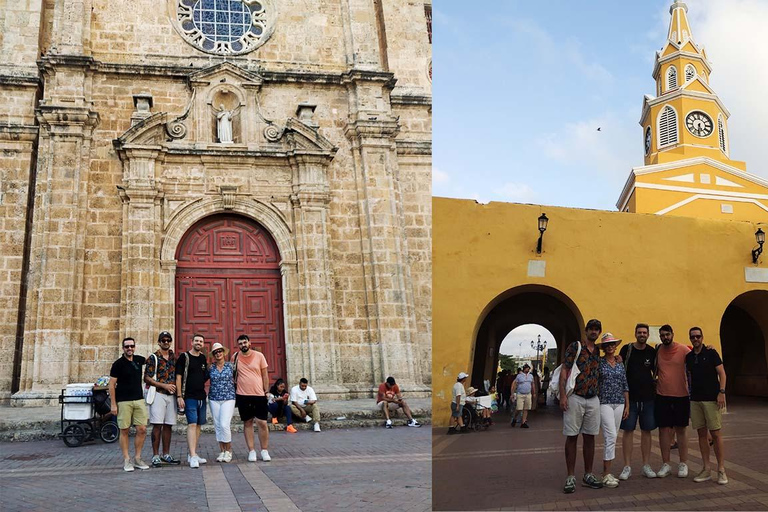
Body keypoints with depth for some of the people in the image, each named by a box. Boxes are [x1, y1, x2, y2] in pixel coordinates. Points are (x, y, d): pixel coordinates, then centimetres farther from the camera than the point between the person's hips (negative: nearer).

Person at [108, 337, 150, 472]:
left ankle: (137, 458, 11)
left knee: (142, 430, -1)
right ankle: (126, 460, 8)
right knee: (124, 430, 0)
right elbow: (111, 384, -4)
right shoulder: (118, 364, -4)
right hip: (123, 401, -4)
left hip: (139, 400, 4)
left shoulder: (139, 360, 10)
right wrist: (113, 404, -10)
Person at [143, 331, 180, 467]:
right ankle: (155, 456, -3)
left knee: (168, 425, 8)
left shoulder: (174, 357, 14)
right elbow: (147, 378, -7)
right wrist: (164, 385, -13)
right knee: (157, 425, -7)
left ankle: (166, 455, 16)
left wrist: (176, 388, 6)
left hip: (171, 395, 5)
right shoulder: (153, 358, -2)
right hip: (158, 394, -5)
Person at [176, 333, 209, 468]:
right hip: (189, 397, -7)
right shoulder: (184, 357, -5)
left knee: (198, 425, 10)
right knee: (192, 424, -13)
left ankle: (192, 454, 18)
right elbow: (178, 377, -8)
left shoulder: (203, 358, 13)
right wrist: (179, 396, -13)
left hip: (202, 397, 7)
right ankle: (193, 457, -17)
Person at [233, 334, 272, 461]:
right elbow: (232, 374, 14)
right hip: (243, 395, 1)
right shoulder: (235, 357, 3)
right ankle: (251, 451, 12)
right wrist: (234, 388, 8)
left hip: (259, 395, -1)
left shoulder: (259, 356, 0)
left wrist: (266, 391, 1)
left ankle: (265, 451, 8)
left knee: (262, 423, -3)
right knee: (247, 423, 6)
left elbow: (265, 375, 4)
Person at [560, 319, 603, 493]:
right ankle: (571, 477, 5)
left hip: (593, 400, 5)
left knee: (590, 437, 9)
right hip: (575, 398, -5)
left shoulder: (599, 352, 13)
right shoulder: (575, 346, -2)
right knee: (571, 437, 0)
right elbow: (564, 370, -7)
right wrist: (563, 395, -15)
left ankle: (588, 476, 18)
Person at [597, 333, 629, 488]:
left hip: (619, 403, 5)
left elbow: (625, 386, 14)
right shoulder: (599, 362, -3)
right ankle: (607, 475, -9)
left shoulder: (620, 364, 11)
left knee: (611, 438, 7)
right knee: (611, 437, -13)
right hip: (604, 403, -5)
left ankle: (605, 470, 15)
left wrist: (627, 405, 9)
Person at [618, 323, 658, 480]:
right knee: (628, 430, 0)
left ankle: (646, 466, 17)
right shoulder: (627, 349, -1)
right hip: (629, 396, -2)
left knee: (646, 431, 8)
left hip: (648, 397, 2)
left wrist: (655, 382, 0)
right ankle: (627, 467, 6)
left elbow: (657, 371, 15)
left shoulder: (652, 352, 5)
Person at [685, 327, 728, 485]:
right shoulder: (689, 357, 11)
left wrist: (721, 392, -16)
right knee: (701, 434, 7)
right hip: (695, 399, 5)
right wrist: (690, 394, 14)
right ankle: (706, 470, 12)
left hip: (711, 399, -5)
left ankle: (721, 470, 2)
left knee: (716, 434, -4)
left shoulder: (711, 353, -3)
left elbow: (722, 373, -6)